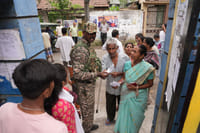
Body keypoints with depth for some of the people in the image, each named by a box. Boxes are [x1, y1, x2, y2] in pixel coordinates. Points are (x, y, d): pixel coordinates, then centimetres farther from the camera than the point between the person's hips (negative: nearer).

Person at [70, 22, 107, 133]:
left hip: (89, 84, 10)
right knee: (86, 110, 12)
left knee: (90, 107, 27)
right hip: (84, 86, -10)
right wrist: (96, 74, -25)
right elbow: (78, 74, -30)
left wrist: (97, 70, 8)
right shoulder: (80, 50, -27)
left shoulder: (87, 46, 6)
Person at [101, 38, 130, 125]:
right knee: (110, 105, 21)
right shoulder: (105, 58, -11)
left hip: (122, 87, -1)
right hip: (110, 88, 1)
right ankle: (110, 118, 52)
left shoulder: (125, 57, -15)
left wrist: (118, 74, -25)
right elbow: (103, 70, -21)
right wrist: (105, 72, -44)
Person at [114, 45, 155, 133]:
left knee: (134, 119, 15)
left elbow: (150, 83, -8)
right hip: (126, 95, 3)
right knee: (124, 116, 17)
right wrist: (118, 83, -13)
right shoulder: (127, 64, -6)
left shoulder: (147, 68, -17)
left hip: (138, 98, -3)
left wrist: (136, 88, -19)